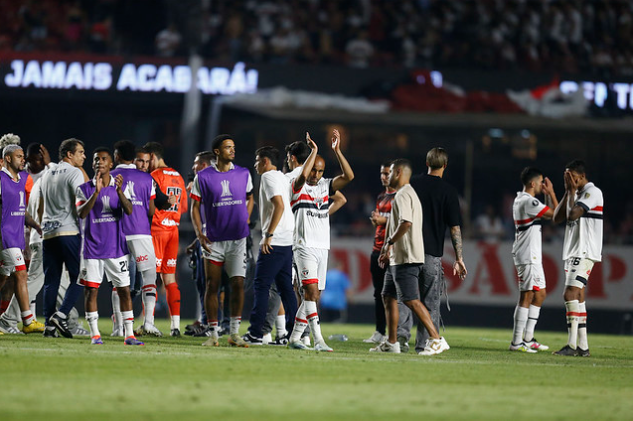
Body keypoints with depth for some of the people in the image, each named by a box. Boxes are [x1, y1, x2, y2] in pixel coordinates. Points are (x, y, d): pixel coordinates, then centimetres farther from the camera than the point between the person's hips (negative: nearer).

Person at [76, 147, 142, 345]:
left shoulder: (120, 186, 4)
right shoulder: (84, 189, 1)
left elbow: (129, 211, -11)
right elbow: (81, 213, -15)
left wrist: (119, 191, -28)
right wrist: (96, 192, -27)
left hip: (116, 247, 1)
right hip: (92, 246, -1)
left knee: (124, 291, 0)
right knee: (91, 291, -2)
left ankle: (129, 335, 2)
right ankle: (94, 334, 5)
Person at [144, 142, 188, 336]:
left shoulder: (154, 176, -10)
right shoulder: (178, 177, 14)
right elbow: (184, 207, 17)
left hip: (156, 229, -7)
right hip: (173, 229, 7)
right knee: (170, 278, 8)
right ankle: (176, 325, 4)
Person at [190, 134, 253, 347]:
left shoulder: (243, 174, 5)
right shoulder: (203, 177, -1)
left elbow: (249, 198, 22)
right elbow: (195, 207, 3)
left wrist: (245, 220, 8)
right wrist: (199, 234, -8)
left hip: (238, 238, 1)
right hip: (213, 240, -1)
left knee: (238, 284, -5)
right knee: (212, 286, 1)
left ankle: (234, 333, 4)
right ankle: (213, 334, 7)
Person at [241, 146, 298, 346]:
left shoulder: (269, 177, -9)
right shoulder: (282, 177, 19)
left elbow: (279, 206, -21)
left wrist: (268, 235, -21)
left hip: (274, 242, -9)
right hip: (287, 241, 9)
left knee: (261, 286, -7)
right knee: (285, 286, 11)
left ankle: (255, 333, -9)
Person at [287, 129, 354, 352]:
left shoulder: (325, 186, 13)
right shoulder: (298, 187, -2)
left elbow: (348, 176, 1)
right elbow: (303, 175, -25)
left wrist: (337, 150, -7)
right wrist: (314, 150, -17)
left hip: (323, 247, 6)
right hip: (304, 247, -6)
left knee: (313, 295, 7)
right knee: (311, 291, -18)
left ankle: (295, 337, 16)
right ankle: (318, 340, -25)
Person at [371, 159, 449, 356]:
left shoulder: (403, 195, -13)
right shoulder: (405, 194, 21)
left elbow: (406, 223, -27)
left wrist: (389, 242, -17)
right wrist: (386, 250, 21)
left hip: (406, 258, -11)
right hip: (397, 258, 11)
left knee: (411, 300, -13)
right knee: (388, 296, 14)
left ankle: (436, 339, -15)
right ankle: (391, 343, 18)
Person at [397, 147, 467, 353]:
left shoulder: (411, 183, 3)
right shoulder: (448, 191, -3)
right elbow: (455, 228, -4)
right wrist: (459, 259, 0)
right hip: (432, 253, -2)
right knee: (430, 301, 7)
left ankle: (401, 331, -13)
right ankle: (424, 343, 6)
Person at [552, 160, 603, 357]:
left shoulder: (593, 192, -10)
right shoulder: (576, 194, 18)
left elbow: (572, 214, -21)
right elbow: (557, 218, 12)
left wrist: (572, 191, -7)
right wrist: (568, 192, 7)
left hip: (585, 252, -10)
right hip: (572, 252, 10)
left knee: (570, 294, -18)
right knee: (577, 296, 7)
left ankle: (572, 345, -22)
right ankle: (582, 346, 9)